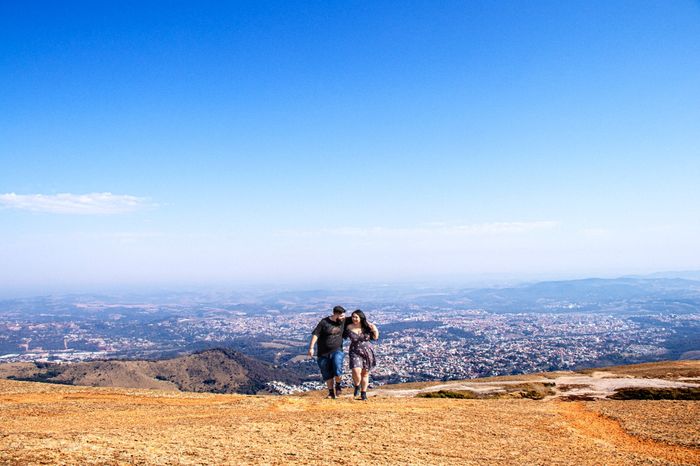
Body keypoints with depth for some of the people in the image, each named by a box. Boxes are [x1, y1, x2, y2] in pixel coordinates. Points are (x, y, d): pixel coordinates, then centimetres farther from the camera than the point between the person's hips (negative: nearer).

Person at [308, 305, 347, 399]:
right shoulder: (324, 322, -10)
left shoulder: (343, 321, 2)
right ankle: (331, 392, 22)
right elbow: (315, 334, -10)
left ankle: (338, 385, 2)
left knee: (337, 367, -23)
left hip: (337, 351, 1)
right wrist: (311, 348, -16)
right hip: (324, 353, -1)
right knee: (327, 374, 6)